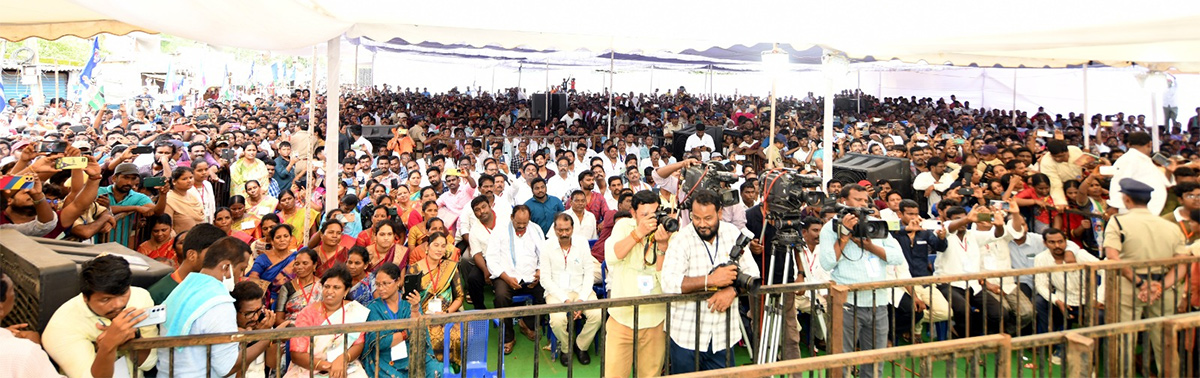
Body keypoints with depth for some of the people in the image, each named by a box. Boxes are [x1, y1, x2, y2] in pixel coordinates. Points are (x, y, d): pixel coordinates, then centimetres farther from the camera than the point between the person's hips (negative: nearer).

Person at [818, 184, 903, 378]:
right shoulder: (831, 227, 2)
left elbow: (898, 257, 5)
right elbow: (827, 262, -13)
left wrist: (870, 246, -7)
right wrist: (845, 234, -12)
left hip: (878, 303, 5)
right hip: (847, 303, -5)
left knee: (875, 362, 10)